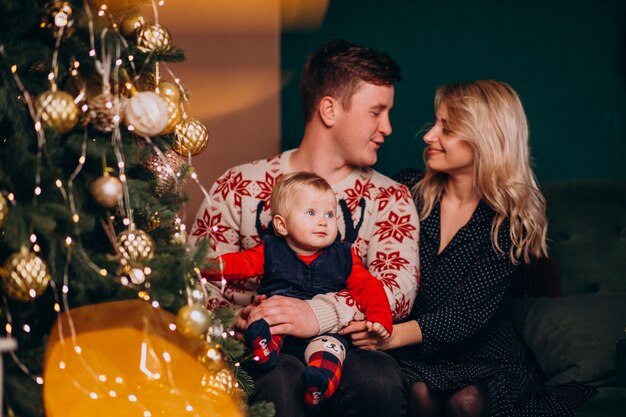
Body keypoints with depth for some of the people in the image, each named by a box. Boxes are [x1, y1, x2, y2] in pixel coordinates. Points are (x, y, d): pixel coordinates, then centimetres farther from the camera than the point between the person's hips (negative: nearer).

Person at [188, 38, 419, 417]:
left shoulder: (389, 198, 10)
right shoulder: (241, 186, 8)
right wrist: (235, 315, -17)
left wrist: (319, 314, -26)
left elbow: (399, 285, -8)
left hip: (345, 349, 1)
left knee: (380, 377, -34)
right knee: (281, 379, -37)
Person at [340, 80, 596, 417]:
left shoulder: (510, 219, -6)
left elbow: (470, 312, -16)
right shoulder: (409, 191, 2)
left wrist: (396, 335, -31)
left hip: (482, 360, 0)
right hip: (414, 361, 1)